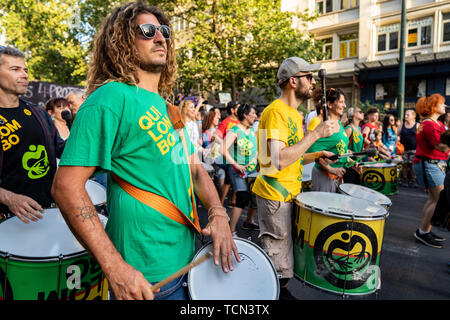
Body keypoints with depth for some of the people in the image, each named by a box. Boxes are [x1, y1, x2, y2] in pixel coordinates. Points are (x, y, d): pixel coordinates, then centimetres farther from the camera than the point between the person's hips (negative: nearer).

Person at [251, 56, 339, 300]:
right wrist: (316, 133, -23)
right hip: (275, 195, -10)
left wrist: (316, 155, 10)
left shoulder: (294, 114, 15)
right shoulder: (275, 111, -16)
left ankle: (283, 292, 38)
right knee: (279, 264, 2)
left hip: (290, 194, 10)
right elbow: (280, 160, -27)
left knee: (287, 252, 21)